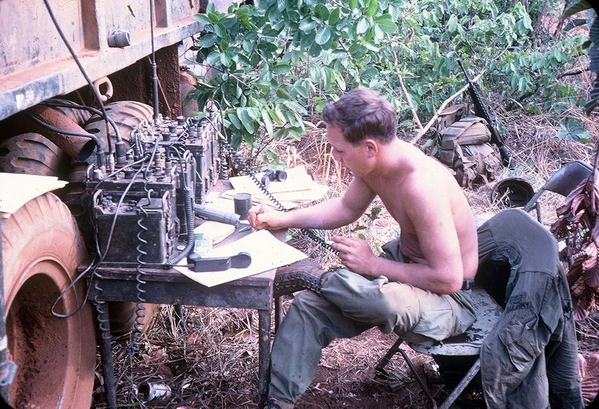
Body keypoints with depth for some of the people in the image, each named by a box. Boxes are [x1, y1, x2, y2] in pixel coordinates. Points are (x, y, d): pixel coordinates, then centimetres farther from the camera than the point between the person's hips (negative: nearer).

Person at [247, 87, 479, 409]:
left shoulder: (421, 184, -34)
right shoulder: (375, 162, -8)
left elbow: (448, 278, -31)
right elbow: (347, 209, 12)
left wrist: (373, 264, -24)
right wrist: (282, 219, 1)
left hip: (449, 298, -8)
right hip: (405, 261, 8)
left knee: (383, 298, -38)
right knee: (309, 305, -3)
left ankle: (316, 279, -5)